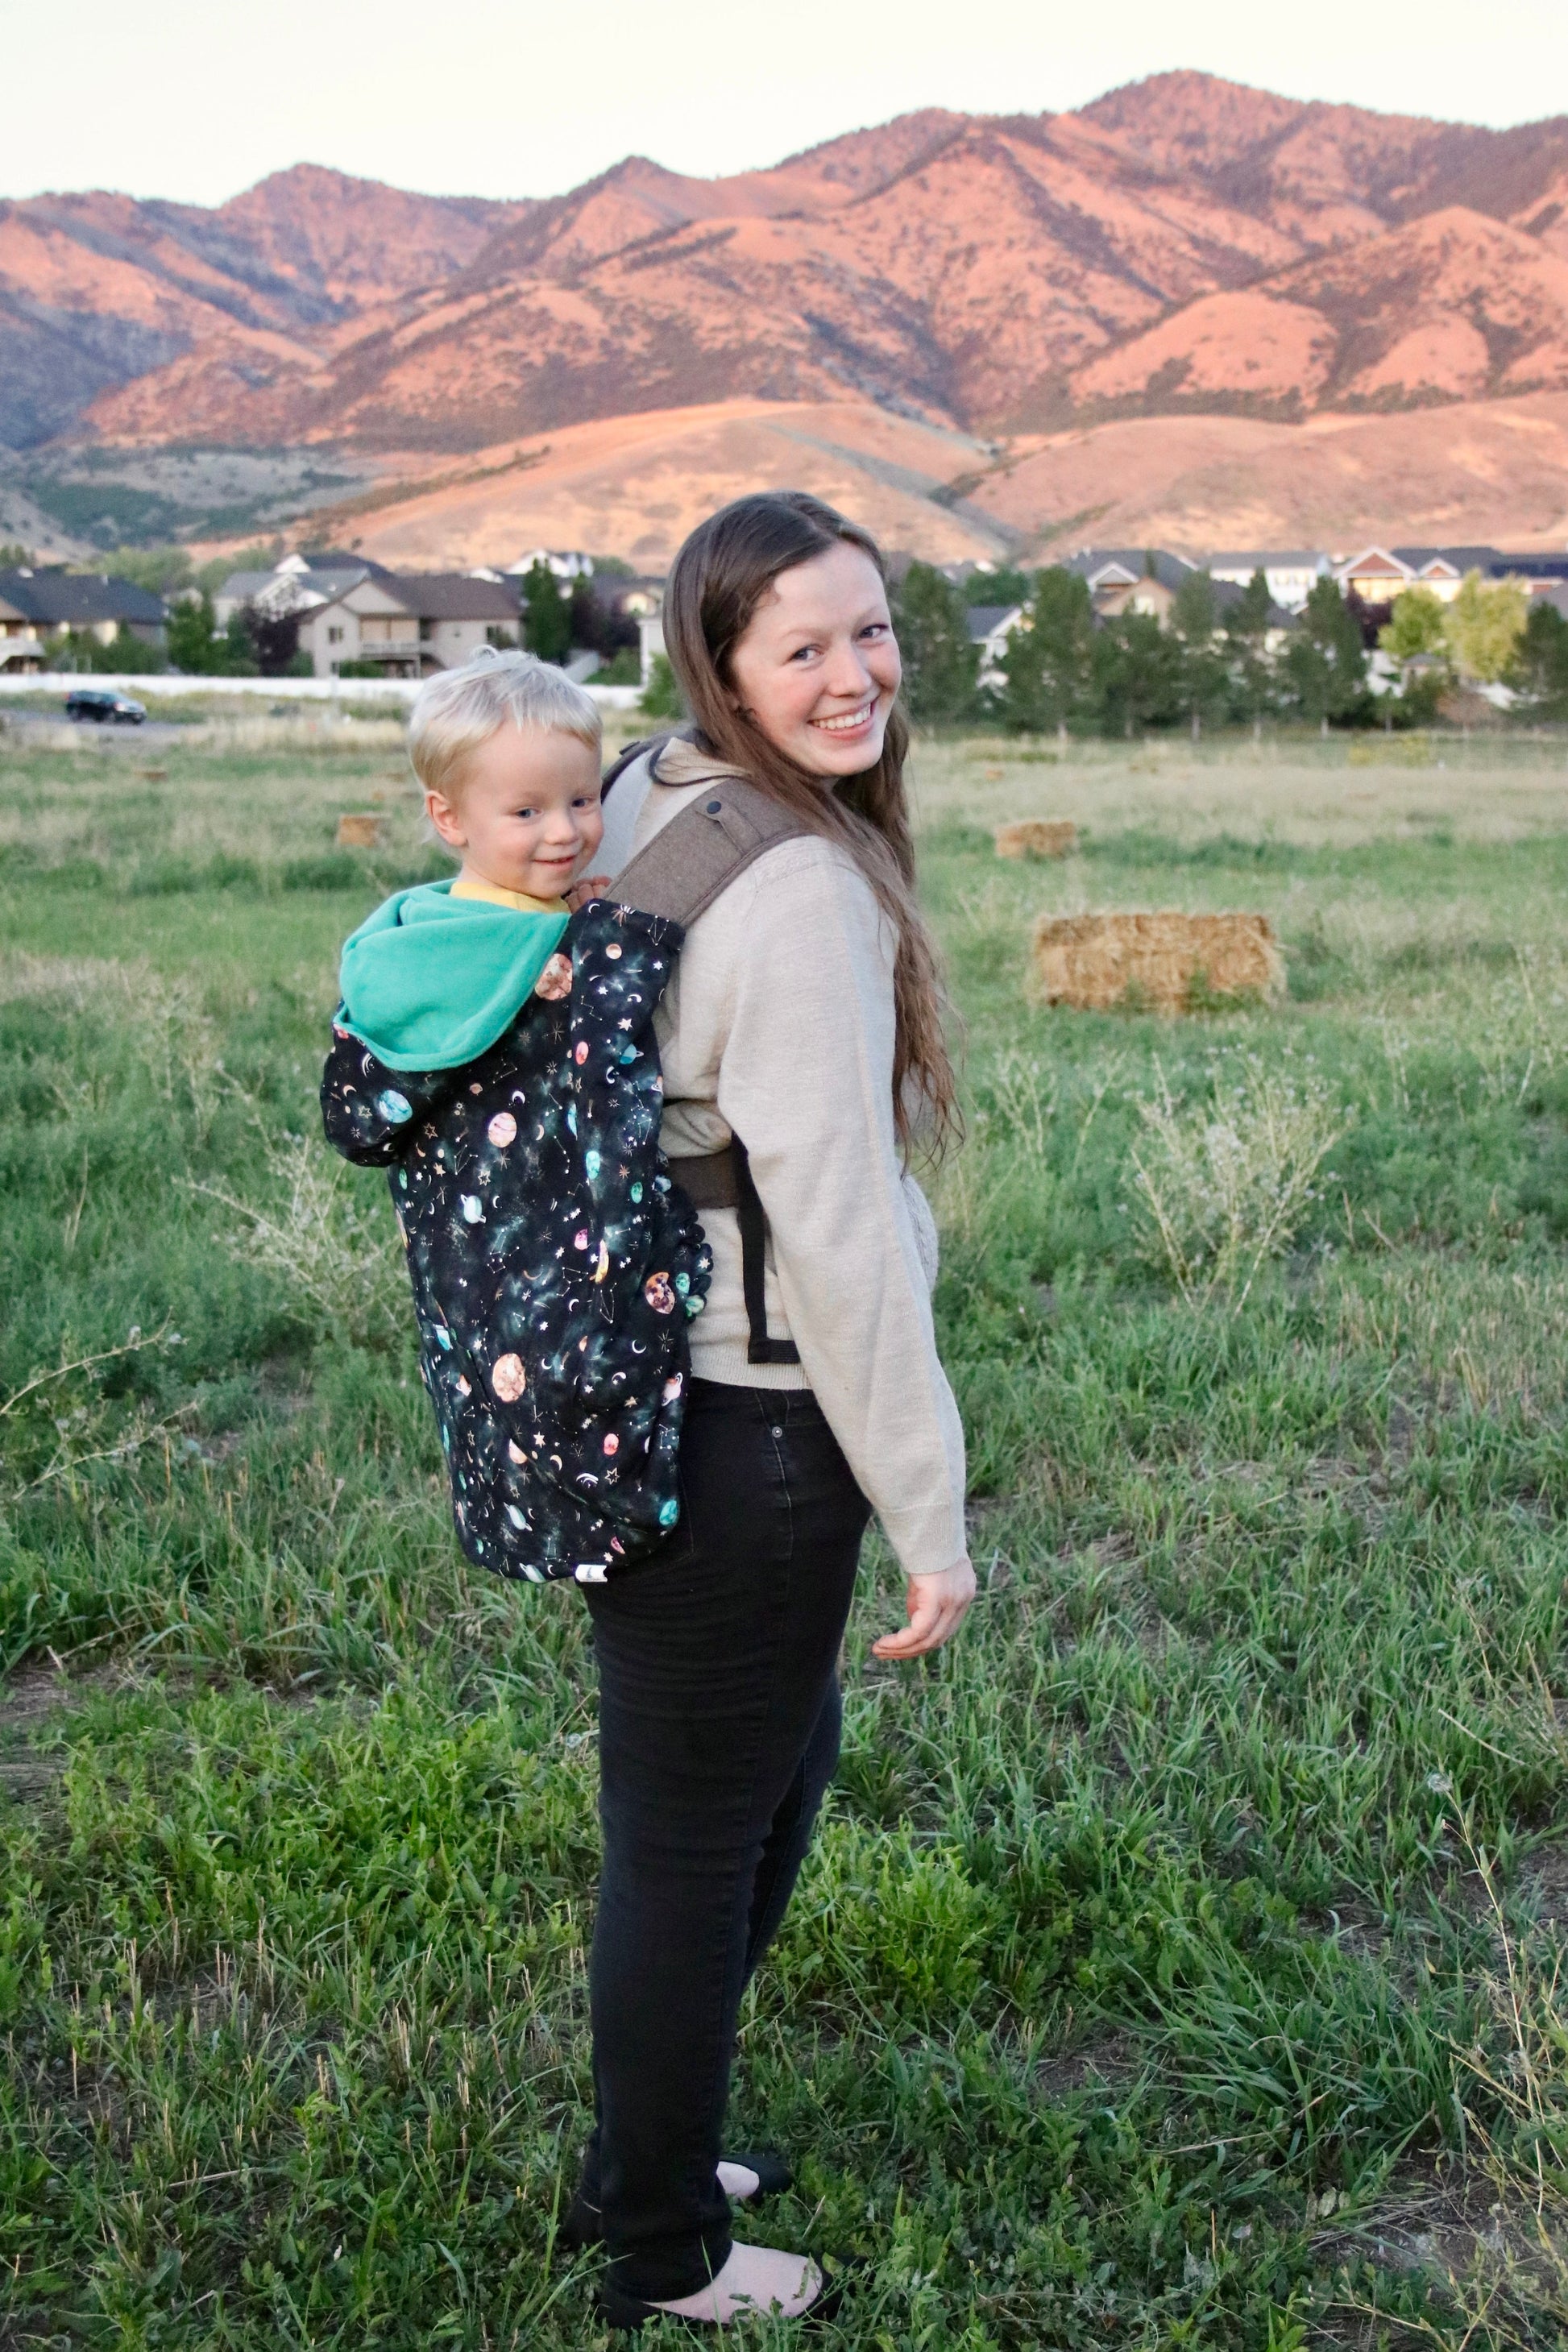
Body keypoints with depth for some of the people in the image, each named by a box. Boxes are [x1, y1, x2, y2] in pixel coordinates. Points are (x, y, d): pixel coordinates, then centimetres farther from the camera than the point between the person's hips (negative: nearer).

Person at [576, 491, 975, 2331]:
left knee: (777, 1766, 27)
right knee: (696, 1834, 10)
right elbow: (840, 1236, -23)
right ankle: (661, 2257, 35)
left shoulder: (645, 803, 5)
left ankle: (646, 2151, 47)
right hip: (739, 1432, -9)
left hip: (634, 1396, 9)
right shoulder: (805, 891, -23)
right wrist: (930, 1517, -14)